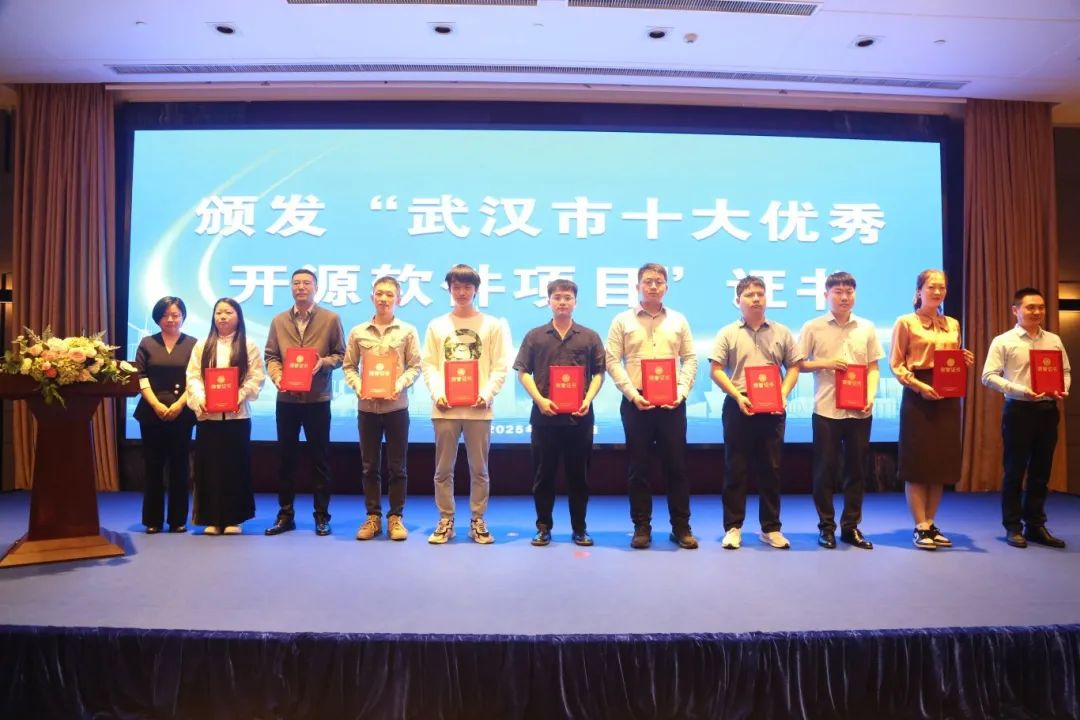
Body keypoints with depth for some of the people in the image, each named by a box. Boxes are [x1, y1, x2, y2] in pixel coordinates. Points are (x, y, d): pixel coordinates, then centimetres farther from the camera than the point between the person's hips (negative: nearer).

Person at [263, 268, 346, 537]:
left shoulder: (331, 319, 1)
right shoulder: (279, 321, 9)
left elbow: (340, 355, 2)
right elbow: (271, 356, 8)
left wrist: (323, 362, -17)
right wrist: (276, 376, -11)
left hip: (318, 400, -3)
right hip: (286, 399, 3)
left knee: (320, 459, 4)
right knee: (286, 457, 9)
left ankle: (322, 515, 14)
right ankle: (285, 514, 20)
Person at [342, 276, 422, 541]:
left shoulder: (408, 331, 1)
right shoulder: (358, 332, 5)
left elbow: (415, 366, 0)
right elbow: (349, 366, 8)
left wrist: (400, 384, -16)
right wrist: (358, 386, -9)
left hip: (396, 406, -2)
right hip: (367, 406, 2)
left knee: (397, 466, 5)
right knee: (369, 465, 8)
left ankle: (395, 517, 15)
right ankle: (373, 517, 19)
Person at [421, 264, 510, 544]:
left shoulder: (492, 325, 6)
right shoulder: (436, 325, 10)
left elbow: (500, 366, 1)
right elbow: (428, 364, 5)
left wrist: (487, 394, -13)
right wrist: (438, 394, -11)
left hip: (478, 408, -1)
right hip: (445, 407, 1)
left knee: (479, 469, 6)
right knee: (443, 469, 6)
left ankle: (477, 522, 18)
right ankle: (445, 522, 18)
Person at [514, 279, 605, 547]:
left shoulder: (590, 337, 7)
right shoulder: (535, 336, 6)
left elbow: (599, 373, 7)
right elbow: (523, 372, 3)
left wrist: (588, 399, -9)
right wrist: (540, 399, -10)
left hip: (579, 417, 0)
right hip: (545, 415, 0)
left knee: (579, 475, 7)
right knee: (543, 475, 6)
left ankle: (579, 529, 18)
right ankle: (543, 527, 18)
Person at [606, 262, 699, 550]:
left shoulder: (678, 320, 11)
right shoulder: (623, 321, 5)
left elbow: (690, 359, 9)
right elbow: (613, 361, -1)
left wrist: (682, 390, -6)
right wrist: (632, 394, -11)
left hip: (672, 403, 1)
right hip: (636, 402, -1)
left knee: (676, 465, 4)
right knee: (638, 466, 4)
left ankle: (681, 527, 15)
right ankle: (642, 527, 14)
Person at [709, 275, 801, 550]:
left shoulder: (782, 333, 9)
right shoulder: (728, 333, 3)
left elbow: (793, 367, 10)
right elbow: (715, 370, -2)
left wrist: (783, 394, -6)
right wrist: (738, 396, -13)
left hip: (772, 409, 2)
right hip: (739, 406, -2)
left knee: (771, 469, 6)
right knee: (736, 469, 2)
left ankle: (770, 528, 17)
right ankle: (733, 527, 10)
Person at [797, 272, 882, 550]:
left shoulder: (867, 327, 8)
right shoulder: (813, 327, 0)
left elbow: (873, 367, 9)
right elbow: (798, 364, 3)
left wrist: (870, 396, -5)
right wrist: (825, 363, -13)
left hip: (859, 410, 3)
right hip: (826, 409, -2)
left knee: (856, 469, 8)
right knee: (825, 469, 3)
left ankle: (851, 526, 20)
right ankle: (826, 526, 15)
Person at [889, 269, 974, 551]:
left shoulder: (953, 324, 15)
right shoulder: (906, 322, -2)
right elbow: (896, 364, -6)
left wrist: (965, 362, 0)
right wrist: (919, 385, -18)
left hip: (948, 397, 6)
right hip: (918, 396, -6)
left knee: (942, 461, 8)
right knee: (918, 462, -3)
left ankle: (931, 524, 18)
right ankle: (920, 527, 4)